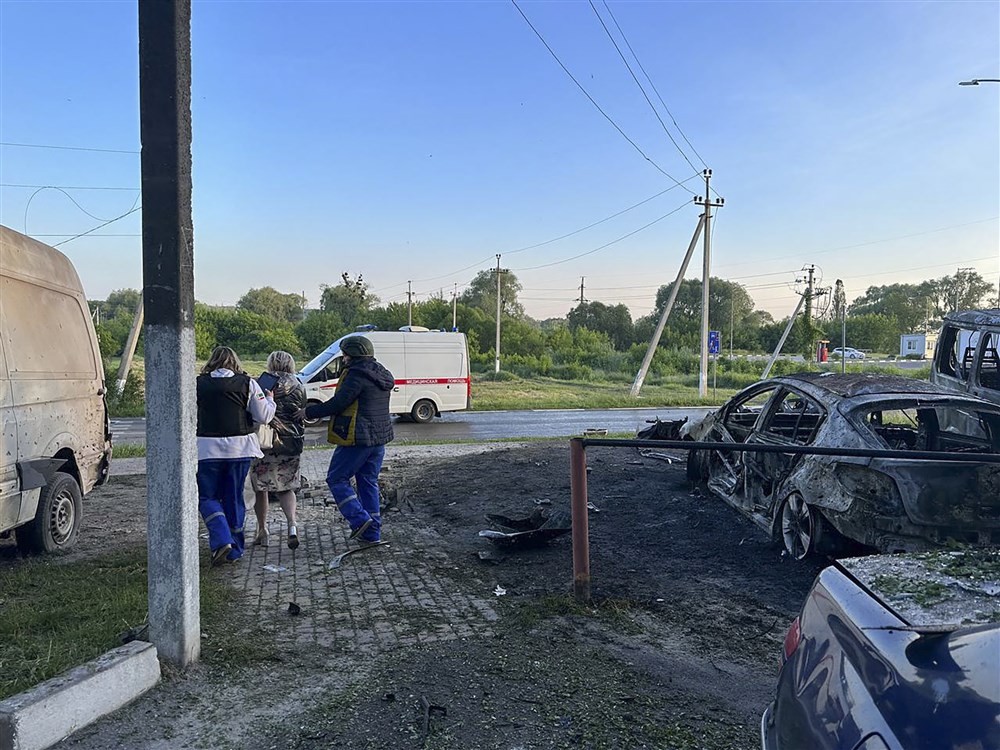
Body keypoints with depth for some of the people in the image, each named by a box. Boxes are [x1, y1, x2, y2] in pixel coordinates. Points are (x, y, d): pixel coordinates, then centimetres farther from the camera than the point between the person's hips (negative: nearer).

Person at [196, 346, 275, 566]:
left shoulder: (198, 384, -1)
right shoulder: (247, 383, -1)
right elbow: (264, 417, -2)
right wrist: (269, 400, 16)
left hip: (207, 449, -1)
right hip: (240, 448, 1)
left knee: (206, 497, 11)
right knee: (233, 498, 12)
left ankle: (222, 540, -8)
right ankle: (234, 549, 19)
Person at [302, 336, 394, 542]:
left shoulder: (356, 375, -15)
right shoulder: (381, 374, 14)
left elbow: (339, 403, -19)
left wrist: (310, 412, -6)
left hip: (359, 438, -9)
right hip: (380, 437, 9)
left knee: (336, 478, 4)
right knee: (369, 482, 15)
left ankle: (360, 519, -6)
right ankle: (373, 531, 16)